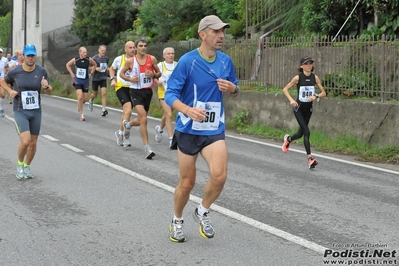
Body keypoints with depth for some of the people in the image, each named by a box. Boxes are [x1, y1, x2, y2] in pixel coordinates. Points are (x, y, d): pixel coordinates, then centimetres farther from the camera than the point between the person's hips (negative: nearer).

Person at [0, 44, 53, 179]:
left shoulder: (41, 71, -5)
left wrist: (46, 86, -19)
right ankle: (20, 164, 11)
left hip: (36, 111, 3)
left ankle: (27, 167, 33)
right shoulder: (15, 71, -9)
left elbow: (49, 91, 4)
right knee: (25, 141, -17)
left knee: (33, 143, 10)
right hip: (20, 112, -3)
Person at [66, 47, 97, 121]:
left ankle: (79, 105, 41)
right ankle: (81, 115, -8)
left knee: (85, 99, 5)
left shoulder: (89, 60, -7)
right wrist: (72, 74, 4)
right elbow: (68, 65, 11)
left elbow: (95, 65, 14)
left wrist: (91, 73, 6)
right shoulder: (75, 60, -8)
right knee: (80, 97, -17)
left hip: (85, 81, 2)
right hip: (77, 80, -2)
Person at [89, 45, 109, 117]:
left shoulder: (106, 58, 5)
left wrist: (107, 68, 1)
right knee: (95, 94, 10)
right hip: (95, 78, -3)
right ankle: (91, 101, 45)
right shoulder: (94, 58, -9)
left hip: (103, 78, 3)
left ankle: (104, 109, -14)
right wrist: (95, 68, -22)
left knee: (104, 93, -12)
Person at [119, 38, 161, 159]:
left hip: (148, 91, 4)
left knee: (141, 120, 15)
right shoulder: (130, 61, -4)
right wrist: (130, 79, -11)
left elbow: (159, 73, 8)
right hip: (136, 91, -4)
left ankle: (127, 124, 52)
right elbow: (121, 73, 8)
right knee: (143, 118, -19)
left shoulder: (152, 59, 0)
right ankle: (147, 148, -15)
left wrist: (153, 74, -14)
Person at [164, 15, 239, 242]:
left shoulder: (226, 61, 1)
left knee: (220, 175, -18)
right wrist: (188, 110, -32)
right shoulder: (187, 61, -12)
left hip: (215, 130, 3)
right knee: (187, 182, 6)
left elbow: (235, 91, 15)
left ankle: (203, 212, 11)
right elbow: (170, 94, -13)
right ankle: (177, 221, 34)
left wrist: (233, 89, -10)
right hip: (188, 130, -3)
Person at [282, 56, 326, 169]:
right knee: (306, 132, -16)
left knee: (301, 133, 16)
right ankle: (310, 158, -15)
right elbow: (285, 89, -4)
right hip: (299, 108, -4)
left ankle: (288, 139, 50)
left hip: (308, 108, 4)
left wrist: (315, 96, -19)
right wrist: (291, 100, -19)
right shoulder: (298, 78, -12)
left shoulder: (315, 78, -4)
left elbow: (323, 93, 1)